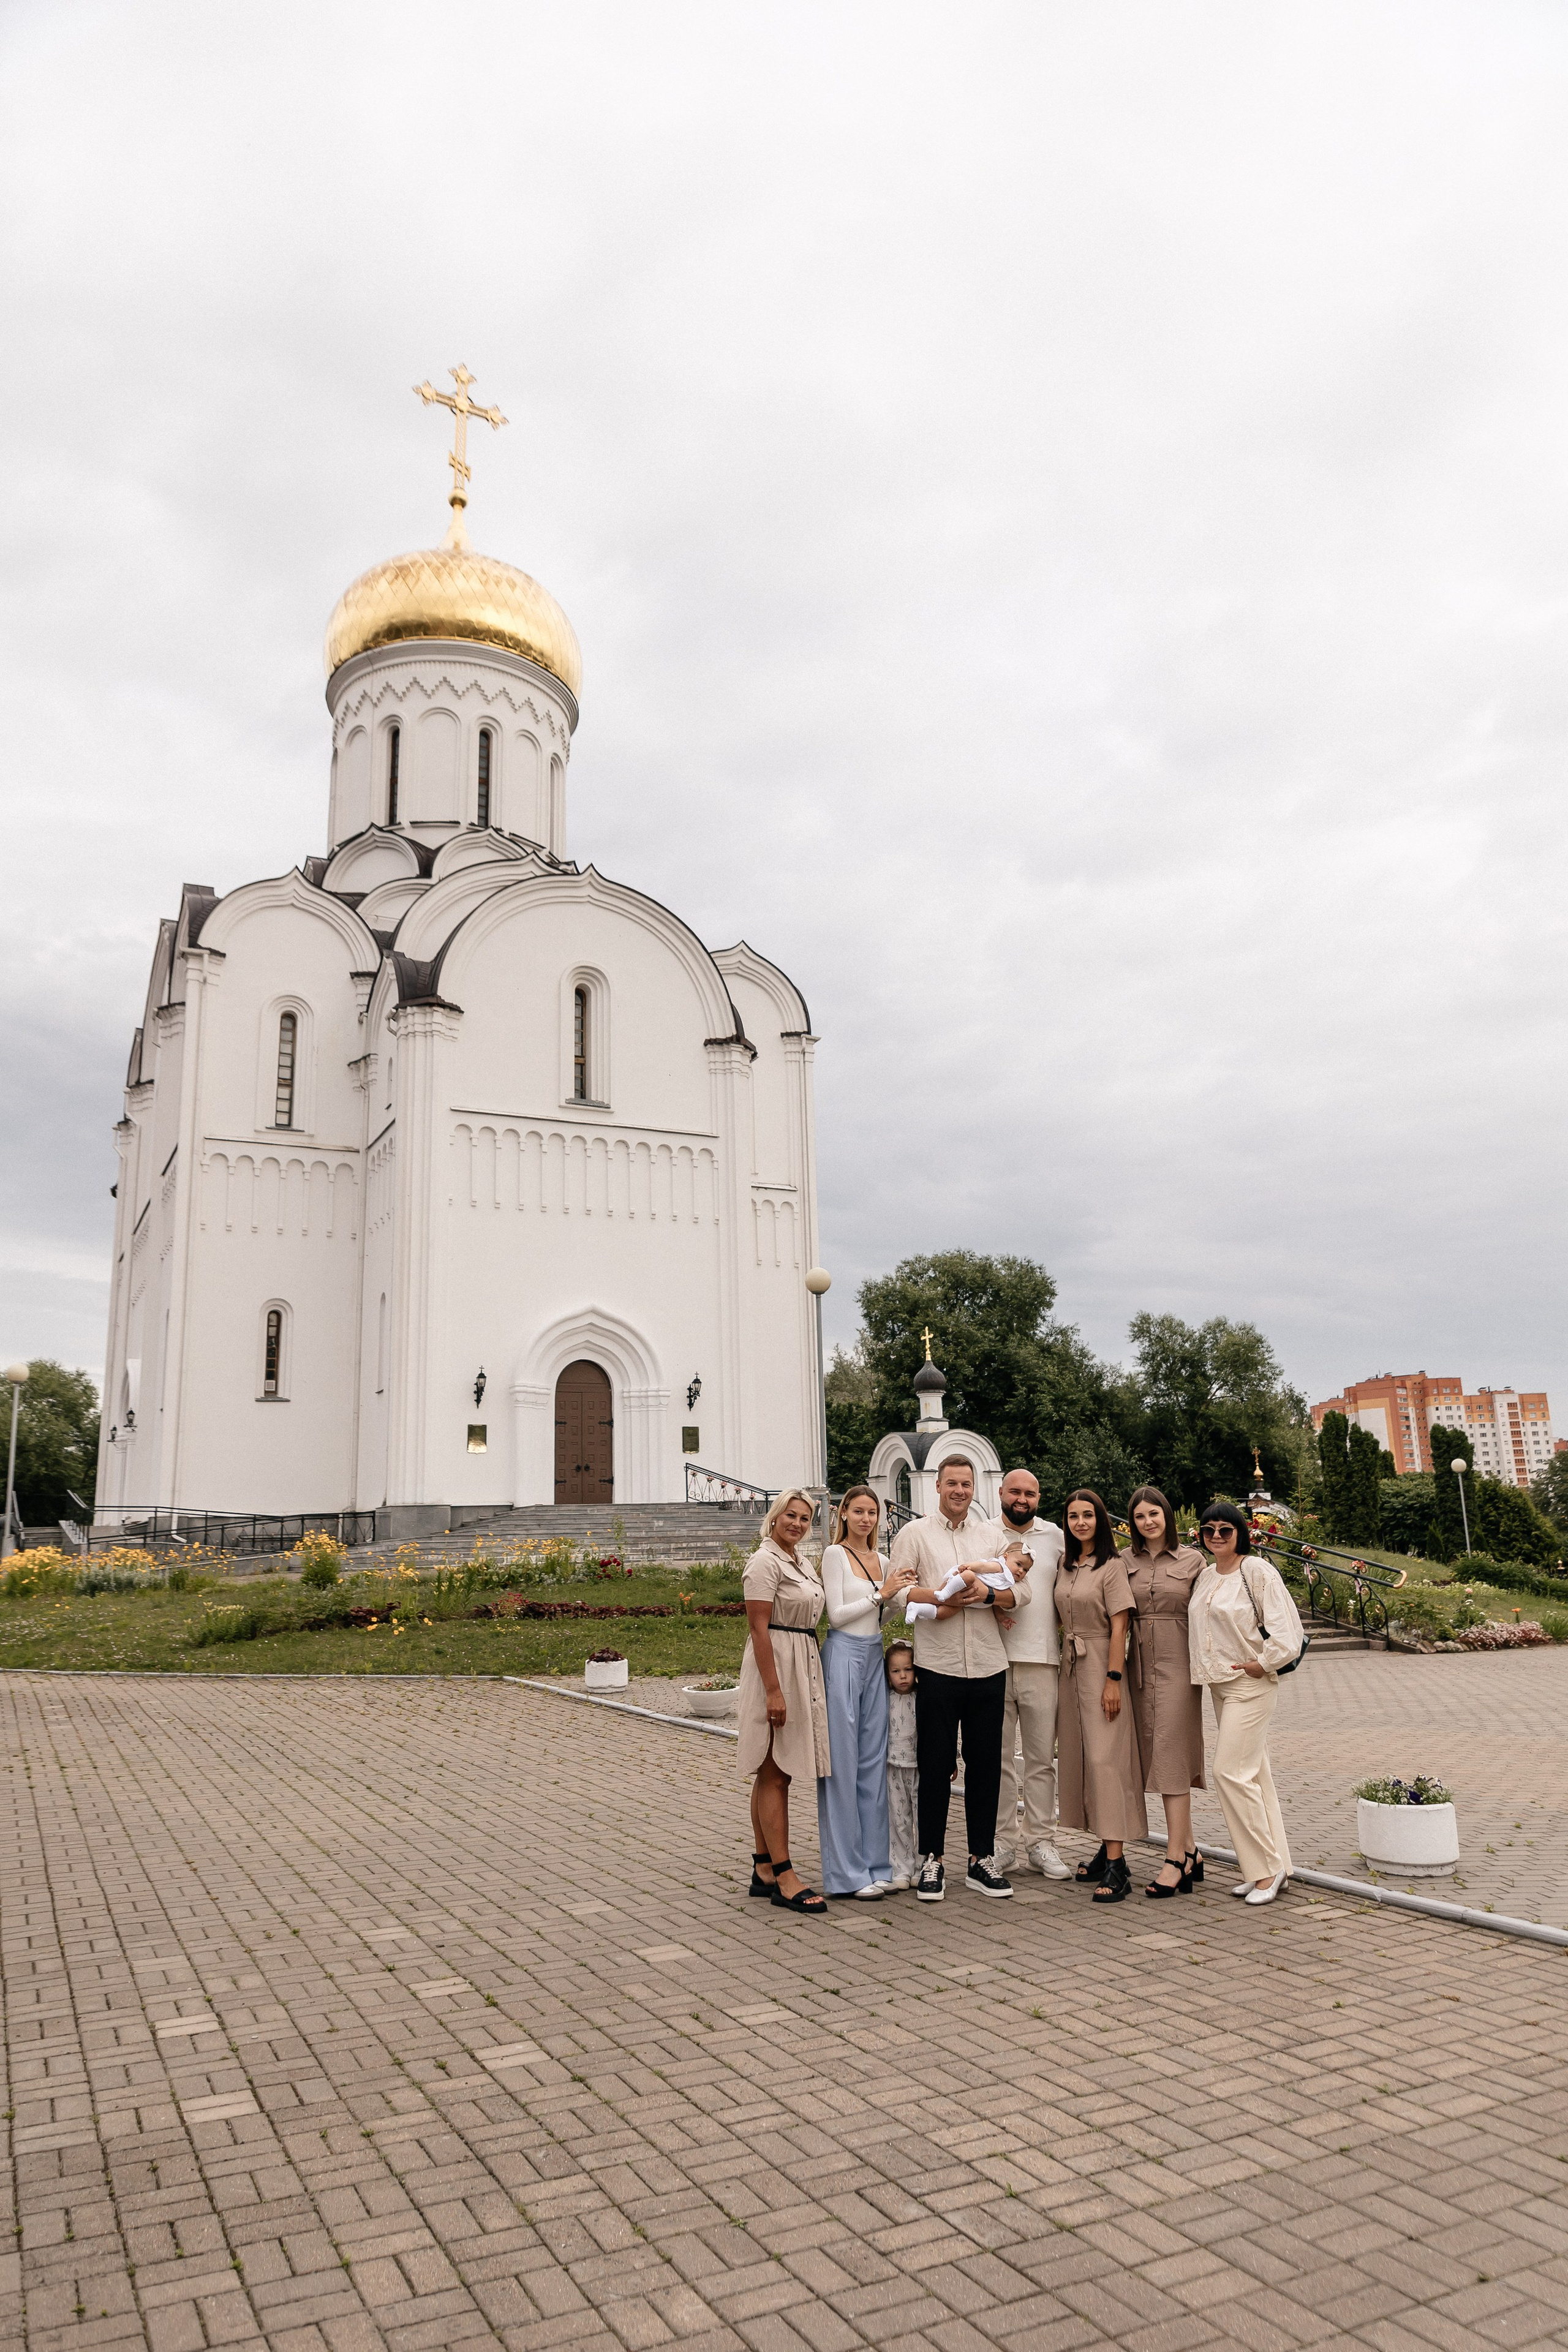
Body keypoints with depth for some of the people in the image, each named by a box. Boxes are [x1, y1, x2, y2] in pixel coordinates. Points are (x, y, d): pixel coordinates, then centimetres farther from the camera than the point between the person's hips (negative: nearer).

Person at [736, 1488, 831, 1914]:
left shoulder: (802, 1563, 15)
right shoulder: (765, 1562, -12)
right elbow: (759, 1629, -17)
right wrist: (774, 1690, -22)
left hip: (803, 1669, 9)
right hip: (775, 1670, -9)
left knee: (772, 1774, 13)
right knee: (775, 1775, -5)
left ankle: (763, 1869, 19)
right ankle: (783, 1878, -2)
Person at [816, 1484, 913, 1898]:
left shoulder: (880, 1560, 14)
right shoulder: (835, 1554, -5)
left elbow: (902, 1600, 4)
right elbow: (837, 1614, -10)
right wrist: (882, 1593, -13)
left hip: (874, 1658, 7)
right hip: (844, 1656, -7)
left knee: (874, 1760, 8)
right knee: (843, 1763, -2)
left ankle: (874, 1863, 16)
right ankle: (847, 1872, 4)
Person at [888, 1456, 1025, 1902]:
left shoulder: (993, 1534, 13)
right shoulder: (914, 1534, 4)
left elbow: (1023, 1590, 5)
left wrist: (988, 1592, -14)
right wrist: (941, 1597, -18)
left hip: (988, 1666, 3)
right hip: (937, 1667, -3)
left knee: (985, 1764, 8)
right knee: (935, 1764, 3)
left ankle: (981, 1859, 19)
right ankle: (933, 1860, 14)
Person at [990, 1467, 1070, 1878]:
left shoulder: (1054, 1535, 11)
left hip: (1041, 1660, 1)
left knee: (1042, 1758, 5)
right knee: (998, 1756, 3)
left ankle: (1040, 1843, 13)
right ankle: (1002, 1843, 13)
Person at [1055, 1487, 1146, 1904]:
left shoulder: (1111, 1565, -9)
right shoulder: (1066, 1565, 11)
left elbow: (1119, 1626, -13)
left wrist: (1114, 1679, -17)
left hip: (1102, 1665, -7)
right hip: (1071, 1666, 7)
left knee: (1105, 1758, -10)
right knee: (1079, 1756, 8)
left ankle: (1116, 1866, -10)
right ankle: (1106, 1849, 17)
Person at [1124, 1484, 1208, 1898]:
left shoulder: (1191, 1560, 1)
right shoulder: (1126, 1561, 8)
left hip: (1178, 1664, -4)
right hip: (1142, 1665, 4)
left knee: (1171, 1756, -9)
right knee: (1156, 1755, 7)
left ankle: (1174, 1860, -7)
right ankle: (1190, 1850, 19)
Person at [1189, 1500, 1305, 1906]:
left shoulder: (1257, 1571, -12)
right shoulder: (1205, 1575, 10)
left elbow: (1286, 1628, -18)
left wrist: (1263, 1664, -13)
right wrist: (1204, 1669, 13)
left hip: (1251, 1684, -8)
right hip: (1219, 1685, 8)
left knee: (1231, 1771, -12)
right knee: (1252, 1773, 11)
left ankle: (1266, 1867, -1)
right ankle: (1275, 1865, 18)